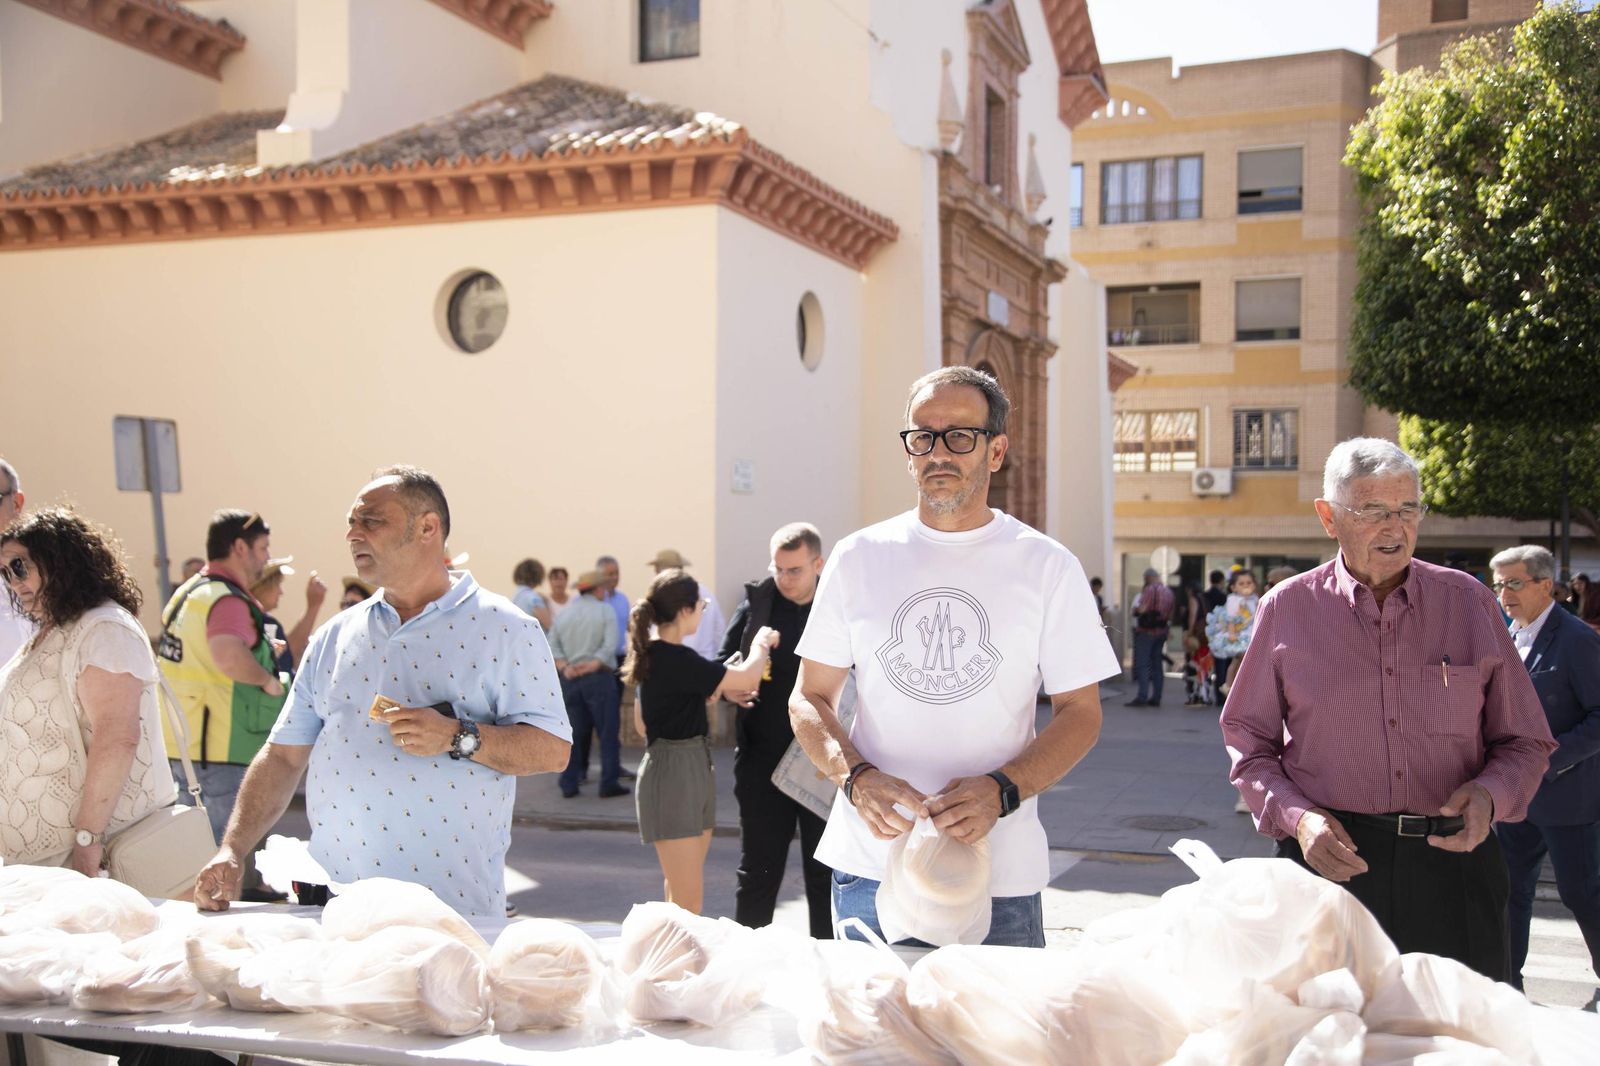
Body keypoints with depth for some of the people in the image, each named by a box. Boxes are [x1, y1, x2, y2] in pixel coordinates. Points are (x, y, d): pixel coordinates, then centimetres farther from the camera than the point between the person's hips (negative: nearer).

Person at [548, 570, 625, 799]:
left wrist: (565, 667, -7)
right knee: (608, 732, 2)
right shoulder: (605, 610, -3)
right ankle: (609, 783, 1)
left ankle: (568, 784, 11)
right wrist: (592, 665, -15)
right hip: (599, 677, -5)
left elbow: (552, 646, 3)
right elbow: (610, 645, -15)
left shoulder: (565, 613, 11)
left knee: (573, 733, 10)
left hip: (569, 679, 5)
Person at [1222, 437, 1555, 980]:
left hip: (1452, 855, 1)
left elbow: (1526, 741, 12)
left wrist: (1488, 794, -9)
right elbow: (1247, 738, 8)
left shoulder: (1468, 601, 6)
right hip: (1331, 856, -1)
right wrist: (1296, 816, -8)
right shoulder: (1287, 608, 3)